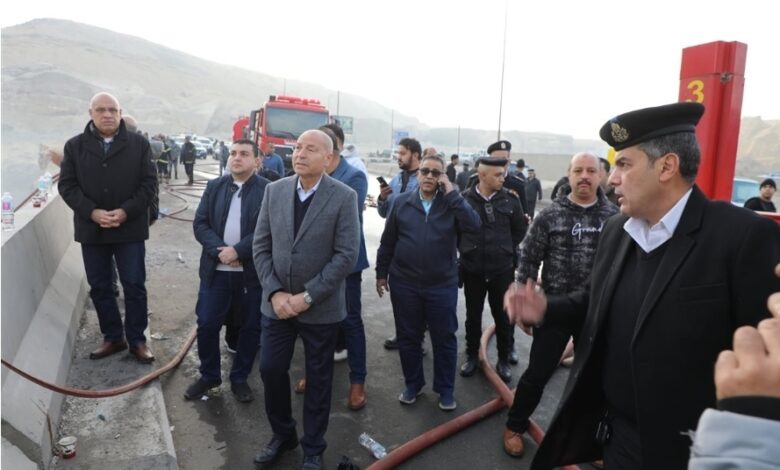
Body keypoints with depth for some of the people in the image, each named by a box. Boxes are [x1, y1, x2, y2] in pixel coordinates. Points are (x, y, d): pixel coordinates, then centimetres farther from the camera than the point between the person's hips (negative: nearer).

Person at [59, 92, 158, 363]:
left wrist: (125, 212, -16)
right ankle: (113, 338, 25)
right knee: (99, 287, 10)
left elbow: (149, 183, -4)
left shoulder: (139, 144, 1)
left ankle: (137, 340, 15)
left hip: (130, 228, -2)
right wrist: (92, 212, -15)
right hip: (91, 229, 2)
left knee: (134, 286, 2)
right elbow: (67, 185, 1)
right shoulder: (75, 146, 5)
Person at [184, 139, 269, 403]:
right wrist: (219, 250, -15)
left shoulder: (268, 190, -6)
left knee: (250, 328, 8)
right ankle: (209, 375, 28)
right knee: (207, 325, 7)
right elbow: (200, 224, 2)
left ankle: (240, 379, 27)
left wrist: (237, 251, -20)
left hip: (253, 272, -3)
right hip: (216, 270, 3)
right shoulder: (214, 186, 7)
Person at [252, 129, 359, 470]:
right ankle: (282, 434, 38)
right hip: (276, 303, 4)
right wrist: (275, 292, -10)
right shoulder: (274, 190, 1)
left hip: (321, 308, -3)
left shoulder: (344, 197, -11)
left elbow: (346, 255, -15)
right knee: (271, 370, 12)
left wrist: (307, 296, -18)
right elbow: (261, 246, 2)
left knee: (318, 379, 11)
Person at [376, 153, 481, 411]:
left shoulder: (452, 203, -1)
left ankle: (446, 389, 27)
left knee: (444, 339, 9)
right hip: (404, 283, 1)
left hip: (442, 285, -1)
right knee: (408, 337, 14)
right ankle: (413, 384, 33)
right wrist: (382, 272, 7)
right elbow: (387, 241, 6)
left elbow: (474, 225, -20)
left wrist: (451, 193, -19)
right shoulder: (402, 202, 2)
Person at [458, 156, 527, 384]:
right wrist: (465, 249, 6)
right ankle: (472, 356, 31)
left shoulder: (510, 199, -4)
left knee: (504, 316, 9)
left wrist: (507, 249, 10)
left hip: (502, 269, 1)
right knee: (473, 315, 13)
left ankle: (504, 359, 26)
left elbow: (520, 228, 9)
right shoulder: (464, 199, -9)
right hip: (472, 268, 0)